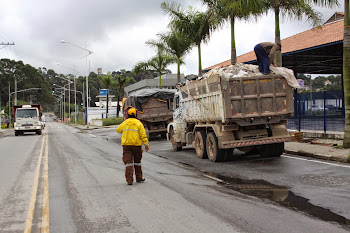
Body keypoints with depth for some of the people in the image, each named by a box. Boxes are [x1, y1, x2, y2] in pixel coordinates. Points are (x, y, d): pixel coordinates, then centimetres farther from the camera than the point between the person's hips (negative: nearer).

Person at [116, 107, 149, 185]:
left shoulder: (124, 123, 5)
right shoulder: (138, 123, -3)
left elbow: (118, 130, 23)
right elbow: (143, 135, -8)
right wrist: (146, 144, -4)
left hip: (126, 145, 1)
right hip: (136, 145, -1)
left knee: (128, 162, 1)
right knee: (137, 162, 15)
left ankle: (129, 180, -4)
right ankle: (139, 178, 24)